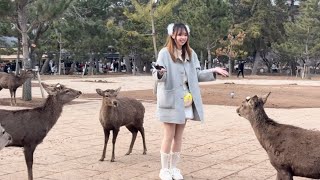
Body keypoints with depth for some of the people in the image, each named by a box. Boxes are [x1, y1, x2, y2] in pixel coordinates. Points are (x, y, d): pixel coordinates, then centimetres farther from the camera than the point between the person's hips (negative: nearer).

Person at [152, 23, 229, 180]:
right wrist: (160, 73, -37)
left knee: (179, 136, 11)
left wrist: (214, 70, 5)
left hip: (186, 100, 5)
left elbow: (197, 75, 11)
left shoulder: (190, 53, 8)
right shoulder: (165, 52, -8)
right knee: (169, 135, -1)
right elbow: (156, 74, -14)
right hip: (170, 99, -5)